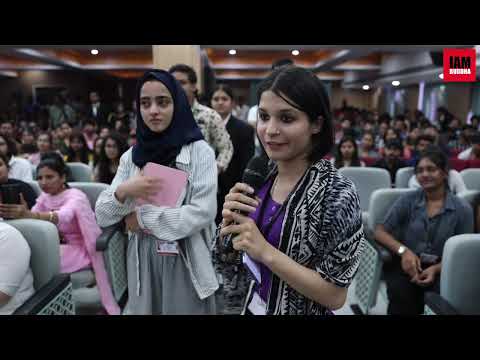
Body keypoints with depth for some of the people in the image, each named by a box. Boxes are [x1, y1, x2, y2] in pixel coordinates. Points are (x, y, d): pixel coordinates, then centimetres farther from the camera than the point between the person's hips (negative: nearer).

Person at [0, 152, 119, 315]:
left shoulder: (76, 196, -16)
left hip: (79, 250, -6)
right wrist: (22, 213, -29)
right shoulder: (45, 196, 6)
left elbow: (63, 216, -39)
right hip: (59, 247, 6)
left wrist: (30, 214, -55)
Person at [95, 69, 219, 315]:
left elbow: (203, 213, -18)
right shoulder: (131, 156, 3)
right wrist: (123, 191, -18)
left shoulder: (199, 151, -9)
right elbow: (102, 216, 2)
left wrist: (143, 217, -14)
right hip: (142, 263, 4)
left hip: (186, 262, -3)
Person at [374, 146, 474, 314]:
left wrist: (436, 269, -14)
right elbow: (379, 231, -2)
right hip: (407, 264, -1)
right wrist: (403, 250, -21)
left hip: (441, 268, 1)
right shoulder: (407, 200, 4)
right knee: (400, 293, -32)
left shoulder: (462, 209, 3)